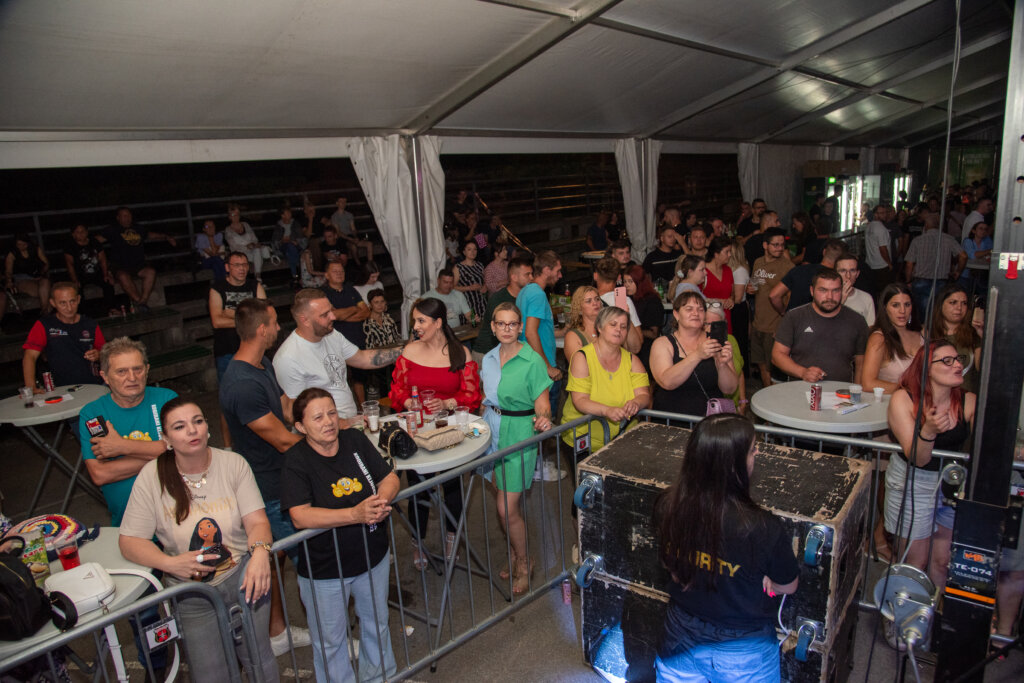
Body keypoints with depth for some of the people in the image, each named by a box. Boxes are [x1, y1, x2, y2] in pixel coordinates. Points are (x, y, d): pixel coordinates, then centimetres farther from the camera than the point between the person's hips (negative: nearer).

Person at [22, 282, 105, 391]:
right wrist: (31, 388, -20)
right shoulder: (44, 325, 3)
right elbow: (30, 356, -6)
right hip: (62, 389, -1)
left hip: (94, 386, 1)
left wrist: (98, 355, -5)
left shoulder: (90, 325, 11)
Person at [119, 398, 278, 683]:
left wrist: (259, 552, -29)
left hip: (241, 574, 0)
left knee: (256, 659, -3)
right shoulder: (152, 477, -6)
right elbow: (129, 541, -4)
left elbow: (257, 521, -9)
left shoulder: (233, 463, -5)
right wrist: (171, 563, -20)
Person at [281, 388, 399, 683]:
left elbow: (390, 477, -2)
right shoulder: (296, 460, -18)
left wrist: (382, 500, -25)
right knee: (330, 642, 16)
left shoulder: (355, 440, -6)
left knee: (377, 623, 26)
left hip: (372, 556, 5)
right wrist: (355, 514, -37)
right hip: (324, 570, -4)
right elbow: (300, 516, -28)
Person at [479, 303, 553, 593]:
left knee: (506, 508, -4)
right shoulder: (488, 359, 7)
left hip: (520, 435, -6)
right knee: (504, 502, 13)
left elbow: (542, 401, -13)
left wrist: (543, 418, -33)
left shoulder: (532, 361, -11)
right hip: (492, 432, 6)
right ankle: (515, 554, 36)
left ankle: (523, 562, 19)